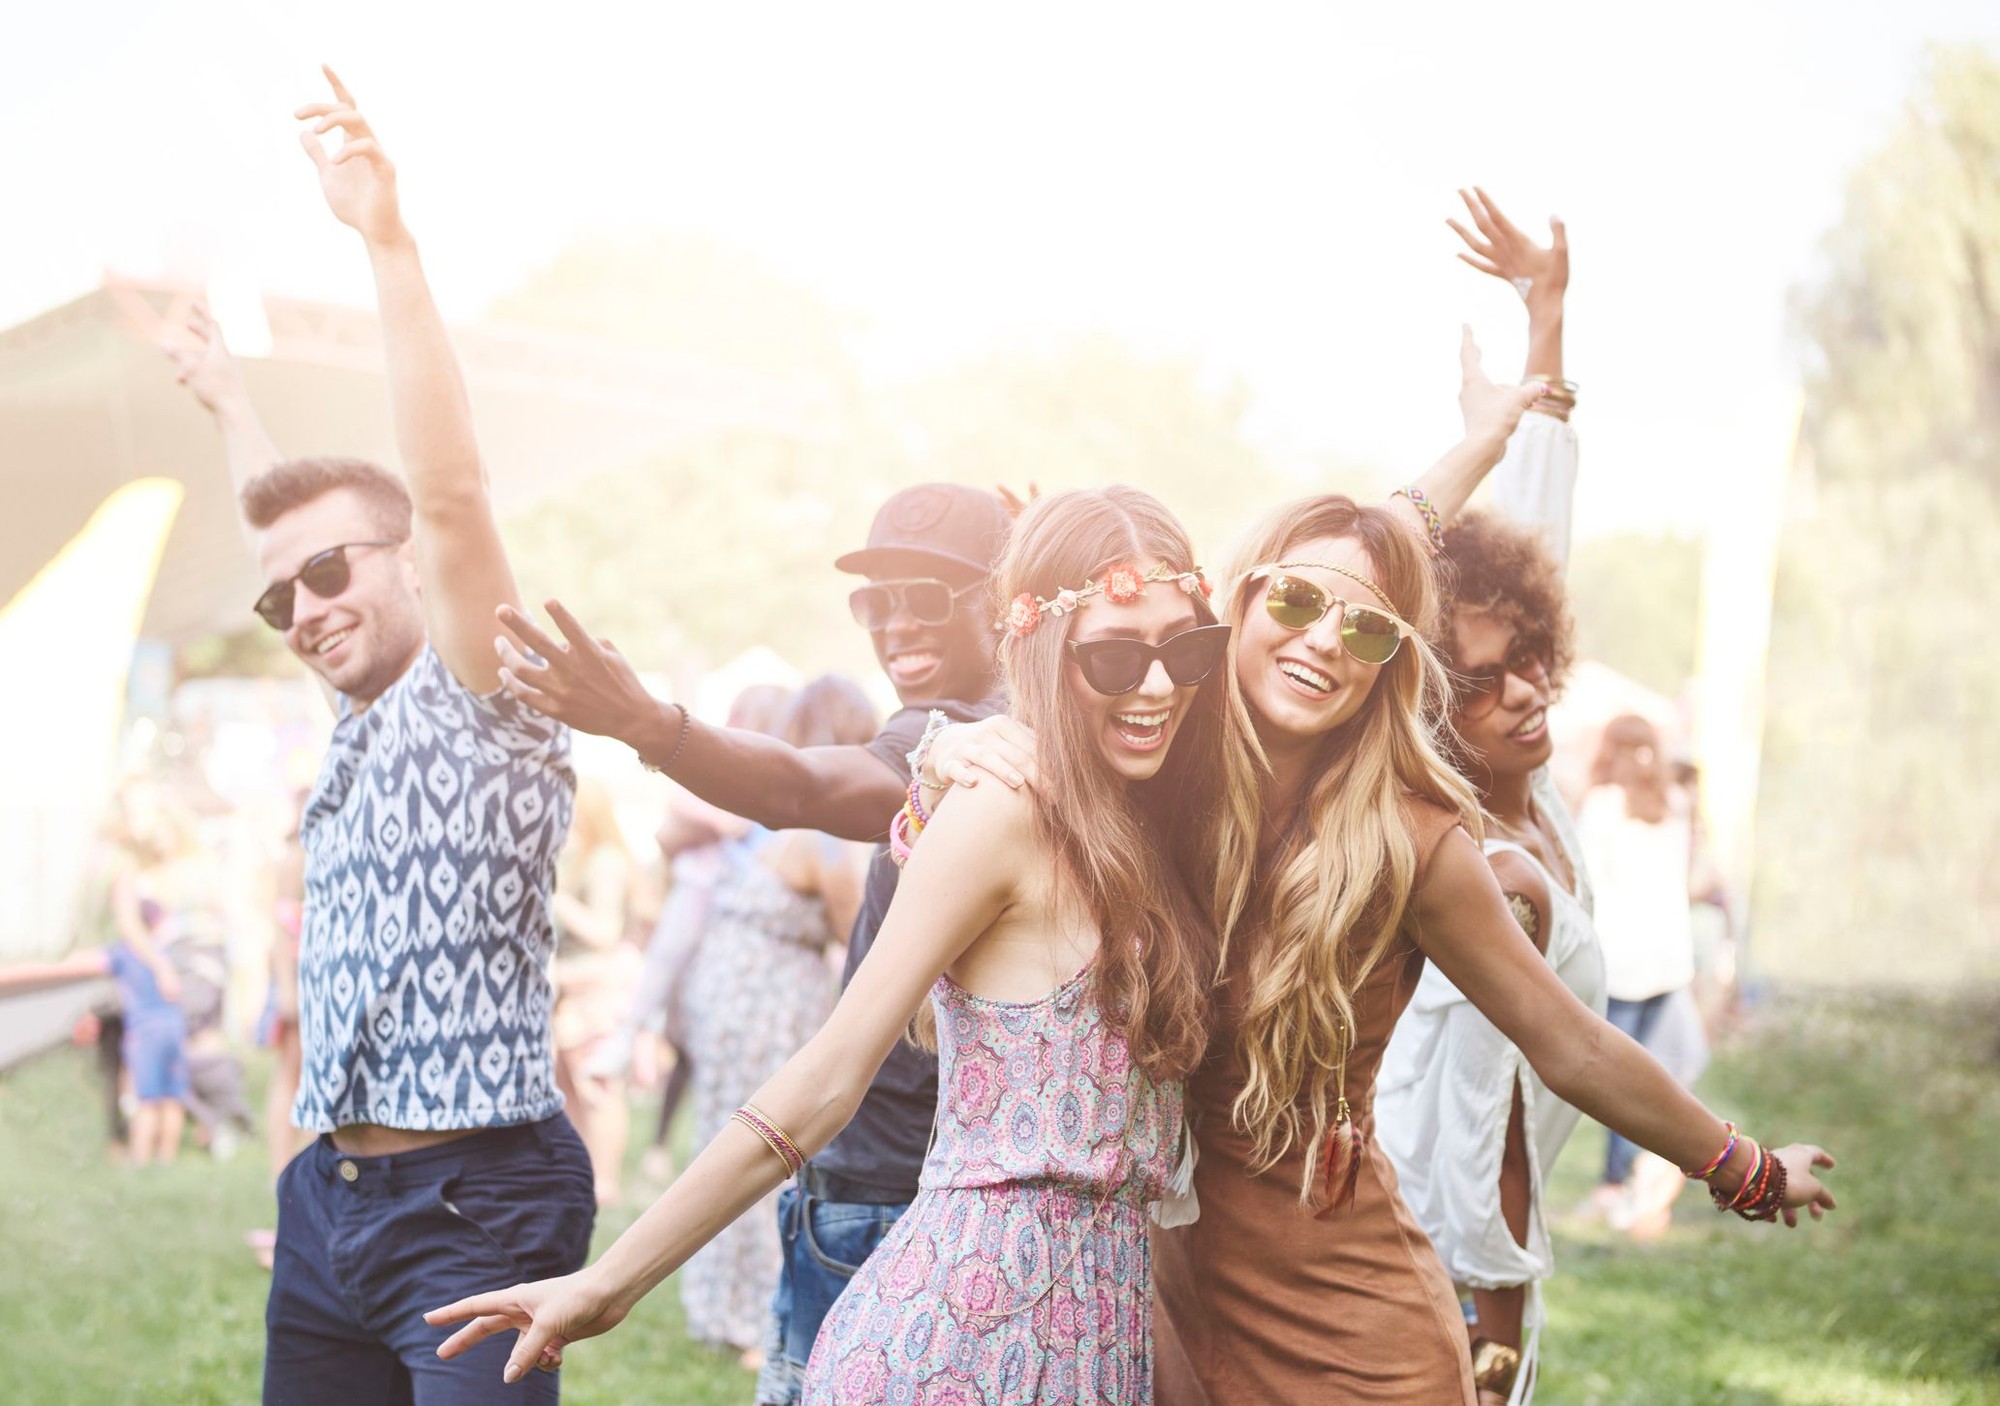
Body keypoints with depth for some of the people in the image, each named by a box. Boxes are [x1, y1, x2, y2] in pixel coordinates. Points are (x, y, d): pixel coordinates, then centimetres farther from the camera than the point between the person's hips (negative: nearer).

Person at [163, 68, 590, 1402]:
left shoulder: (479, 705, -5)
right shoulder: (364, 722, 16)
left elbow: (450, 491, -20)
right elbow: (295, 526, 34)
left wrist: (388, 239, -25)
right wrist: (229, 400, 49)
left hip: (470, 1204, -8)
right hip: (330, 1195, 8)